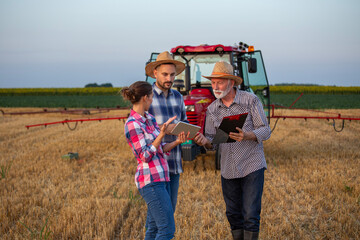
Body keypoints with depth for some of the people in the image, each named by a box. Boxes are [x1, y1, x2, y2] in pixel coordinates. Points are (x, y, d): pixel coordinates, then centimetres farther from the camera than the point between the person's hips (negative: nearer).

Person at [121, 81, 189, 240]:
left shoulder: (150, 118, 13)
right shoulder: (132, 124, -13)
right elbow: (145, 156, -15)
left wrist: (177, 142, -2)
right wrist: (162, 134, -21)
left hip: (161, 178, 9)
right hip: (150, 180, -9)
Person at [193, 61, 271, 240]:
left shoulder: (250, 100, -7)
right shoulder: (212, 109, 4)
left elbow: (265, 131, -8)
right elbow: (212, 142, 7)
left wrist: (246, 136, -28)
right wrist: (205, 141, -18)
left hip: (252, 167, -4)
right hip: (228, 170, 4)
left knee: (250, 216, -7)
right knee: (233, 215, 12)